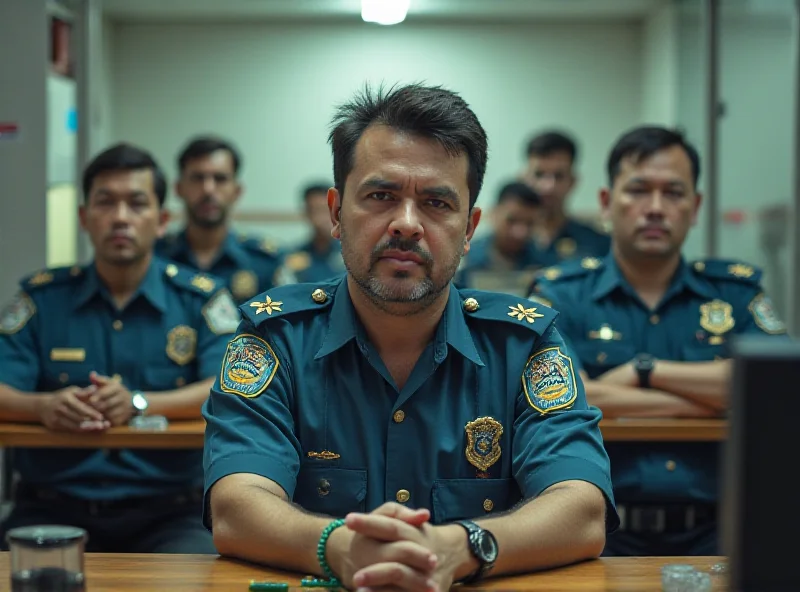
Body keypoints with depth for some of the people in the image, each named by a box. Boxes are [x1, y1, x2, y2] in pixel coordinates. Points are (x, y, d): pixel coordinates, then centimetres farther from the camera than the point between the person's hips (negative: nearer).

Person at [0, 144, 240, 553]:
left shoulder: (200, 299, 7)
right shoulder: (41, 297, 11)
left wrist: (140, 403, -23)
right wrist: (44, 406, -23)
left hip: (165, 514, -1)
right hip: (53, 508, 1)